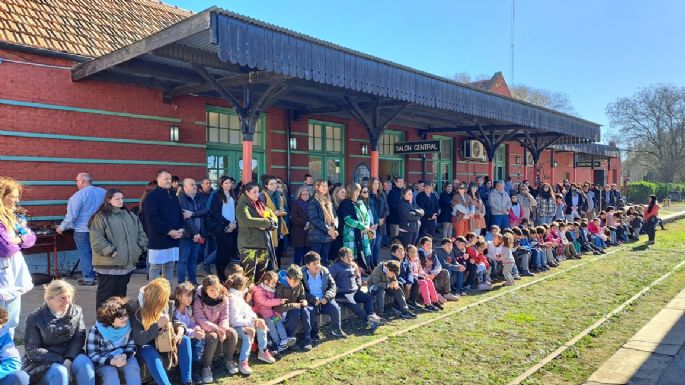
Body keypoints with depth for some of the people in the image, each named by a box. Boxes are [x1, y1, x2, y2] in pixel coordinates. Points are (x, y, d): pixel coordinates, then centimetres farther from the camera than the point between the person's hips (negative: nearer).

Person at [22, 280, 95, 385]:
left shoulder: (76, 311, 1)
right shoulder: (35, 318, -7)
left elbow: (79, 338, -1)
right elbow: (32, 350, -8)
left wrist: (69, 359, -19)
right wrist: (60, 360, -18)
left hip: (70, 356, 3)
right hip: (44, 361, -2)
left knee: (84, 362, -29)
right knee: (59, 372, -33)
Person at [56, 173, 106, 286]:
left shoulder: (79, 195, -14)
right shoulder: (103, 192, 2)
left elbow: (72, 215, -14)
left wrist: (62, 228, -2)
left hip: (82, 230, -5)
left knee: (84, 253, 5)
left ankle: (88, 278, 8)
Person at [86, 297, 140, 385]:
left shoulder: (128, 325, -9)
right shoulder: (96, 330, -18)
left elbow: (132, 346, -1)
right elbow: (92, 355, -17)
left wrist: (125, 356, -25)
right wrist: (111, 361, -32)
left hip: (124, 358, 2)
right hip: (103, 362, -2)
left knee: (133, 368, -28)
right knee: (110, 373, -34)